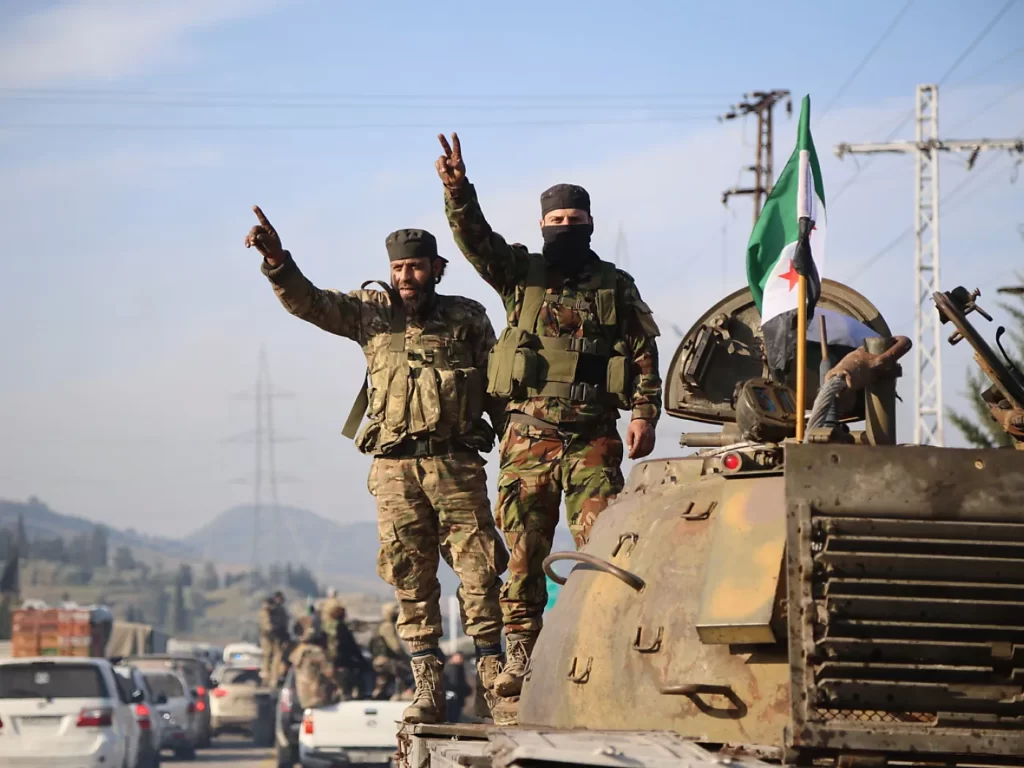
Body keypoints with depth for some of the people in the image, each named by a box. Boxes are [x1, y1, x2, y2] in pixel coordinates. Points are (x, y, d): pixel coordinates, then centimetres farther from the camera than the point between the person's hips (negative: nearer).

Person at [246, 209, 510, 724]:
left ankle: (495, 681, 3)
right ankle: (428, 691, 6)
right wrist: (276, 261, -20)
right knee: (410, 580, 2)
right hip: (395, 468, 1)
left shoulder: (467, 318, 8)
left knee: (479, 571, -4)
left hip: (456, 464, -1)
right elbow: (307, 301, -3)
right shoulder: (372, 312, 8)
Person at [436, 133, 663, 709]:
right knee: (524, 550, 1)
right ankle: (520, 653, 6)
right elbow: (476, 239, -6)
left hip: (594, 437, 0)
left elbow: (644, 351, 9)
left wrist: (646, 413, -2)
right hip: (529, 436, 1)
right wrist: (458, 191, -23)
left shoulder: (616, 287, 11)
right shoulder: (520, 273, 10)